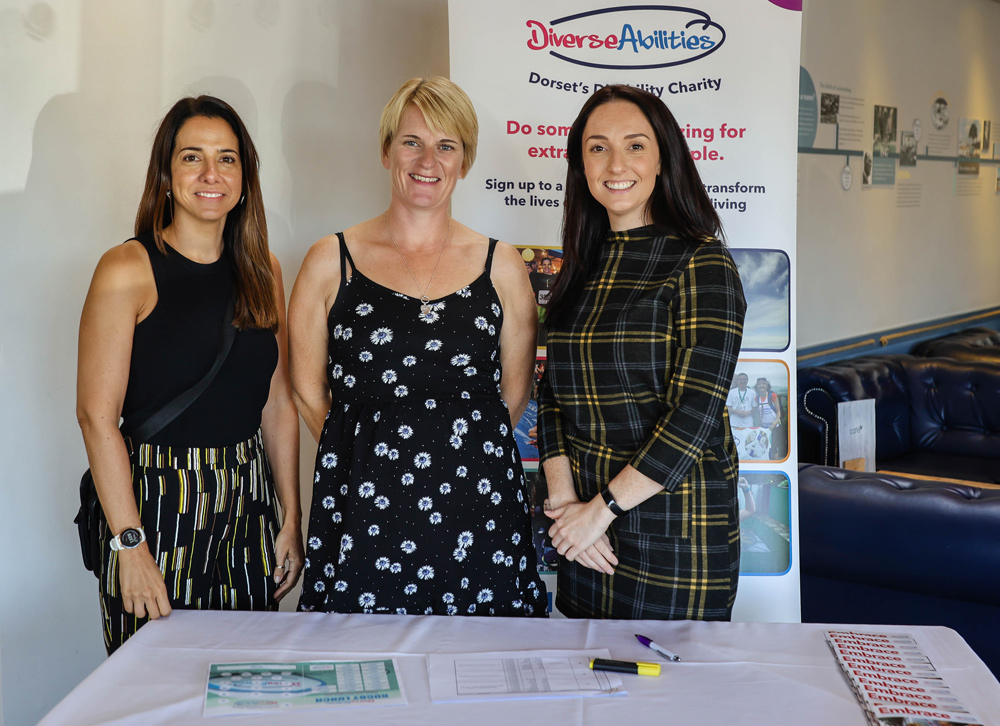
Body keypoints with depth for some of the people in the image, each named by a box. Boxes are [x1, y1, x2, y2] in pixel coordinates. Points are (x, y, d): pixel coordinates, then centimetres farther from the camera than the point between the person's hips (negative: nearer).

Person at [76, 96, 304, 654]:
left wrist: (292, 518, 7)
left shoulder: (263, 271, 8)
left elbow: (279, 404, 10)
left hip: (248, 504, 5)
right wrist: (129, 542, -16)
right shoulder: (128, 271, -8)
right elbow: (97, 415, -12)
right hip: (157, 500, -4)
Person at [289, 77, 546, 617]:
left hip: (476, 515, 1)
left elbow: (514, 391, 12)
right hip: (363, 516, -1)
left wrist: (456, 452, 9)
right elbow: (308, 391, 8)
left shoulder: (501, 267, 6)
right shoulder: (332, 261, 4)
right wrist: (368, 452, 6)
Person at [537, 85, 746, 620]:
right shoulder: (581, 266, 8)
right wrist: (563, 501, -8)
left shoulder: (700, 262, -11)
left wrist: (602, 508, -16)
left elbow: (697, 411, -18)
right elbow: (553, 393, 6)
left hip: (674, 530, -5)